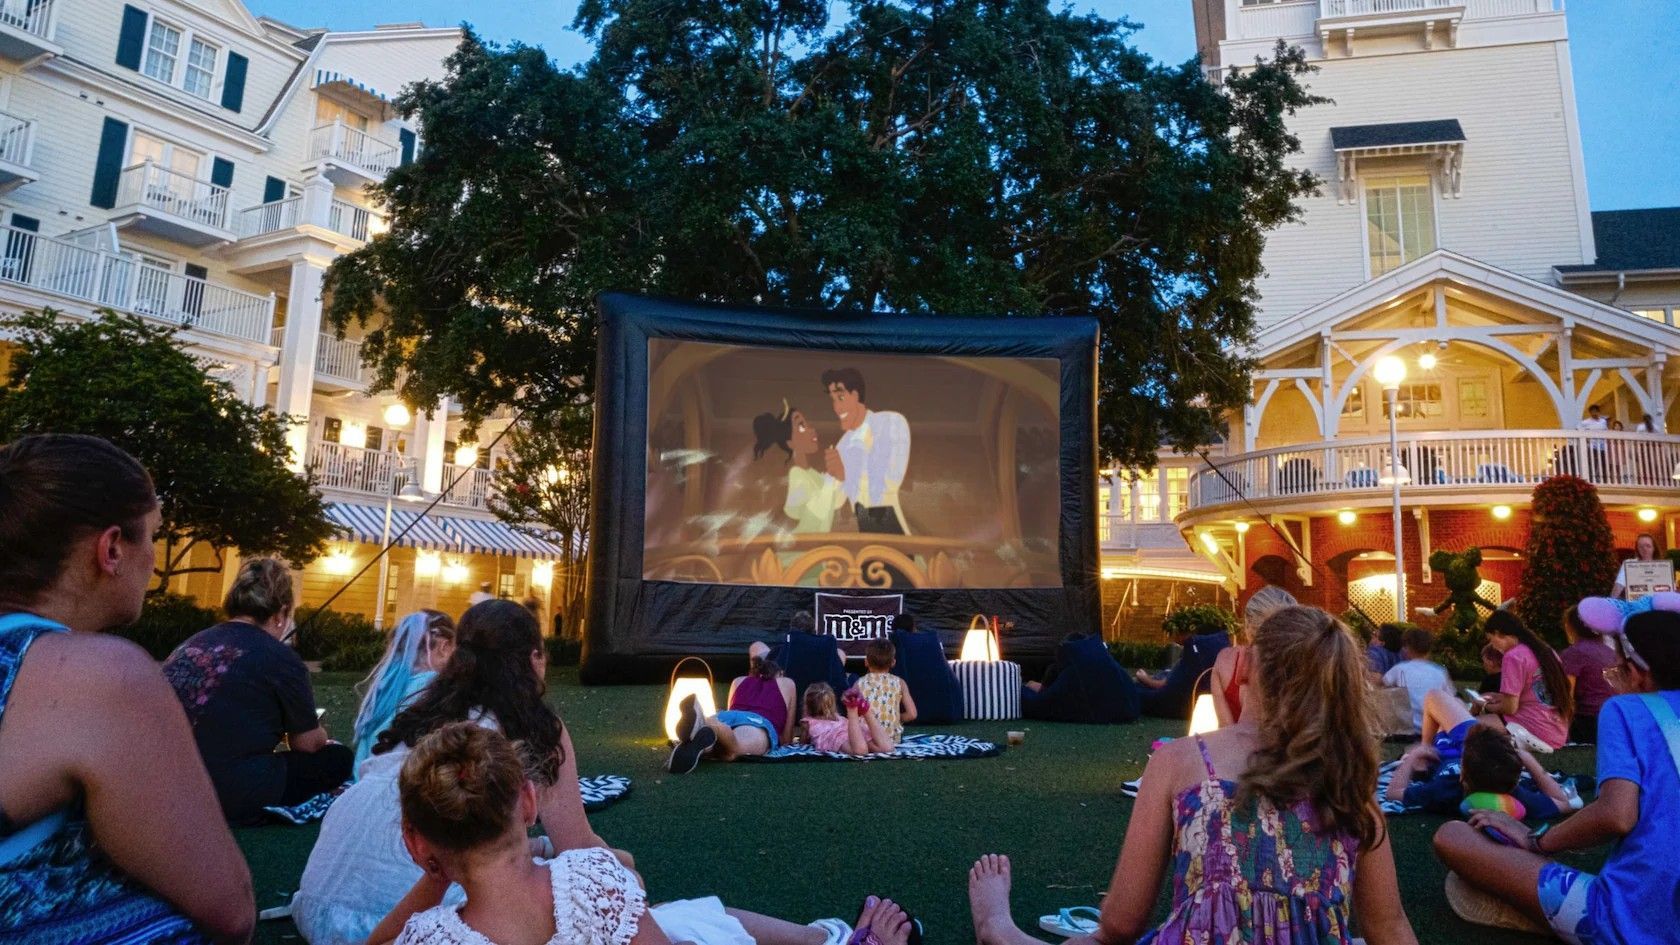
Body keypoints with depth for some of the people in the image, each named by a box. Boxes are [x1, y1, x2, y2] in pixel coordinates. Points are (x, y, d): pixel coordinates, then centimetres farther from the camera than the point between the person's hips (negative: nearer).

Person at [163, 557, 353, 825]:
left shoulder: (191, 644, 12)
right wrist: (321, 734, 28)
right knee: (339, 759, 6)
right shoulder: (279, 657, -7)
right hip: (230, 794, -8)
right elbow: (308, 744, 5)